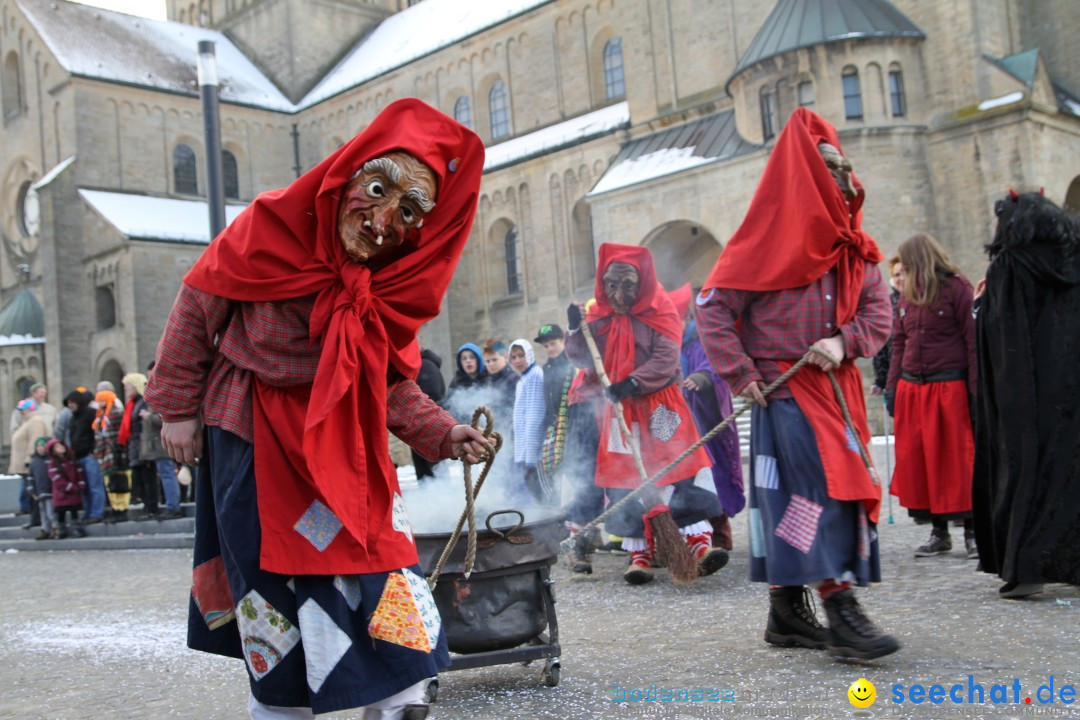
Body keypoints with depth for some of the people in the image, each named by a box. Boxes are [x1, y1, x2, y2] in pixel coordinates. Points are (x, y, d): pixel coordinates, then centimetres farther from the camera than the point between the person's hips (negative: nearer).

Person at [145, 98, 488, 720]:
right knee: (275, 581, 4)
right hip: (253, 438, -3)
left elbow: (392, 382, 1)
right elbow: (197, 306, -6)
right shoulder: (271, 226, -19)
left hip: (347, 445, 3)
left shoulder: (400, 284, -10)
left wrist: (442, 434, -15)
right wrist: (179, 407, -3)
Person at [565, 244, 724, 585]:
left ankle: (700, 543, -11)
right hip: (619, 410, 3)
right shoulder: (600, 317, 6)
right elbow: (584, 360, 5)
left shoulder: (659, 312, -5)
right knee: (623, 482, 2)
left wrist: (632, 383, -26)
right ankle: (639, 553, 8)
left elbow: (666, 360, -14)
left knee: (679, 471, -10)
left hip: (659, 406, -3)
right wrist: (576, 330, -12)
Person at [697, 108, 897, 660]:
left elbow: (878, 310, 7)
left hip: (838, 386, 6)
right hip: (785, 388, -6)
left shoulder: (854, 245, 12)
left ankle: (787, 612, 18)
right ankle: (841, 613, -10)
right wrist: (740, 373, -14)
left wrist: (844, 342, -13)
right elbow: (713, 306, -7)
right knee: (829, 485, -13)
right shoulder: (771, 236, -5)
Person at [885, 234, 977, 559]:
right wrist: (892, 386, 9)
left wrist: (975, 390, -13)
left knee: (958, 459, -1)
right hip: (911, 389, 6)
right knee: (917, 460, 6)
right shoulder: (907, 295, 13)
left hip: (950, 388, -6)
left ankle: (971, 532, 10)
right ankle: (939, 532, 16)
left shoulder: (957, 288, -5)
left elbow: (973, 341, -9)